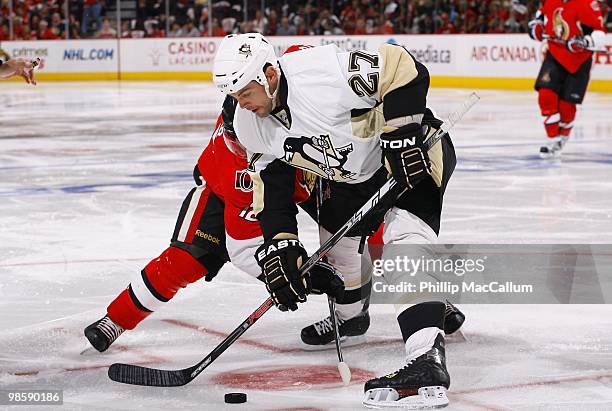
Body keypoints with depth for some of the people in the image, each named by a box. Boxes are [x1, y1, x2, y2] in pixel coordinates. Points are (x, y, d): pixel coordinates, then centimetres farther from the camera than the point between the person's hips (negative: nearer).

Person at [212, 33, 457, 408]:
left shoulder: (326, 72, -33)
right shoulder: (250, 125, -7)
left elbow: (402, 69, -31)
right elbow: (271, 187, -2)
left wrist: (402, 134, -32)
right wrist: (279, 243, -10)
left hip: (413, 152, -9)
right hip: (352, 173, 9)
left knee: (404, 237, -28)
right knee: (336, 239, 20)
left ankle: (428, 363, -41)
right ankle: (351, 315, 52)